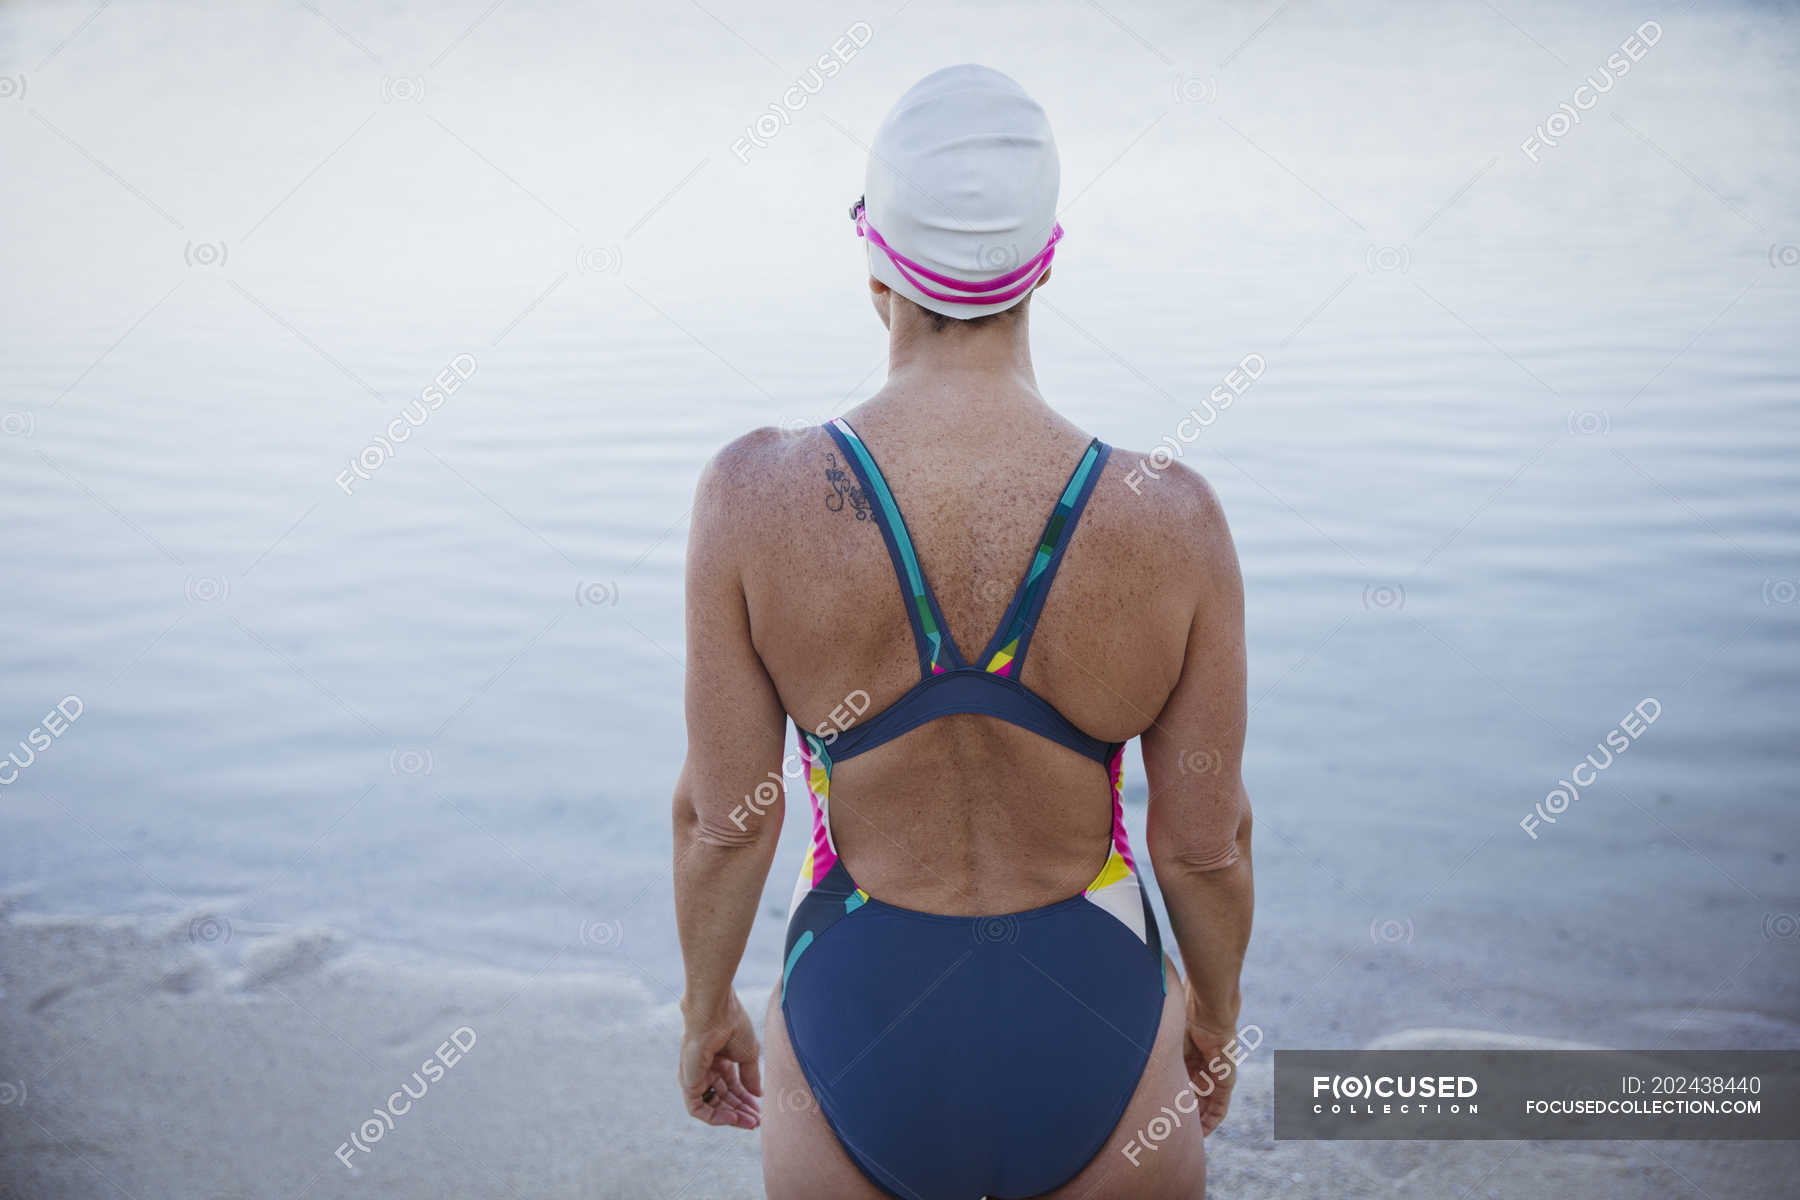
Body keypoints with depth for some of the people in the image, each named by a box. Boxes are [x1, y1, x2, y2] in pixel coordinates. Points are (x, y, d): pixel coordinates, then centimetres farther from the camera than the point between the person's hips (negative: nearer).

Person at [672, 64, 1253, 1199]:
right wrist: (1217, 1009, 12)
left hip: (859, 1034, 0)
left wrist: (708, 1001, 8)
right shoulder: (1172, 520, -17)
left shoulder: (757, 495, -18)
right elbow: (1207, 838, -8)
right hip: (1095, 1038, 0)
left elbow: (725, 812, -10)